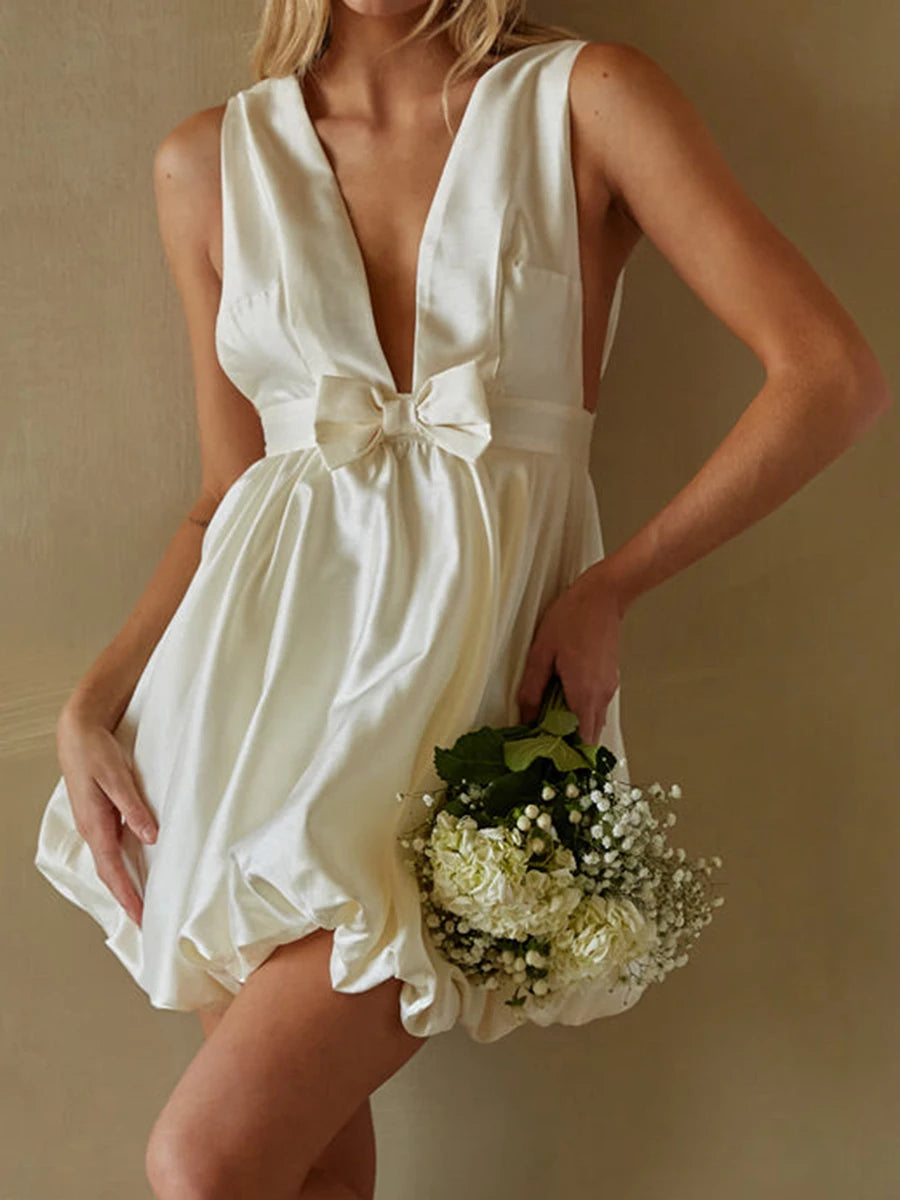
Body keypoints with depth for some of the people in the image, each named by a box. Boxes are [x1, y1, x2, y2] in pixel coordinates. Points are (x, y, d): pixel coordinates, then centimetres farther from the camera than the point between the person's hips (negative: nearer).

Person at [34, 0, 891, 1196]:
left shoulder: (584, 99, -1)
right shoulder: (212, 161, 8)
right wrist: (91, 706, 2)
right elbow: (230, 489, 12)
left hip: (467, 670, -3)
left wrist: (608, 589, -7)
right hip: (256, 672, 3)